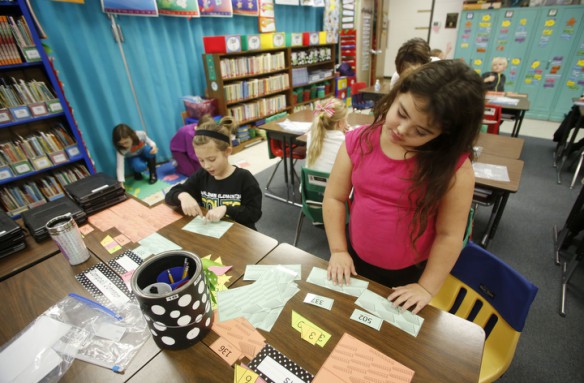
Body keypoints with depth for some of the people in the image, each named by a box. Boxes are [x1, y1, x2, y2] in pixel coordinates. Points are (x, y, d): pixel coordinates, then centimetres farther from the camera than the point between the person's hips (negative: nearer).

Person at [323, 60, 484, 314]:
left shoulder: (454, 166, -22)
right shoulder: (358, 141, -15)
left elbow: (449, 234, -15)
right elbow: (334, 198, -8)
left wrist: (426, 287, -10)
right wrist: (338, 250, -7)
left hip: (411, 274, -2)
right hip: (355, 261, 3)